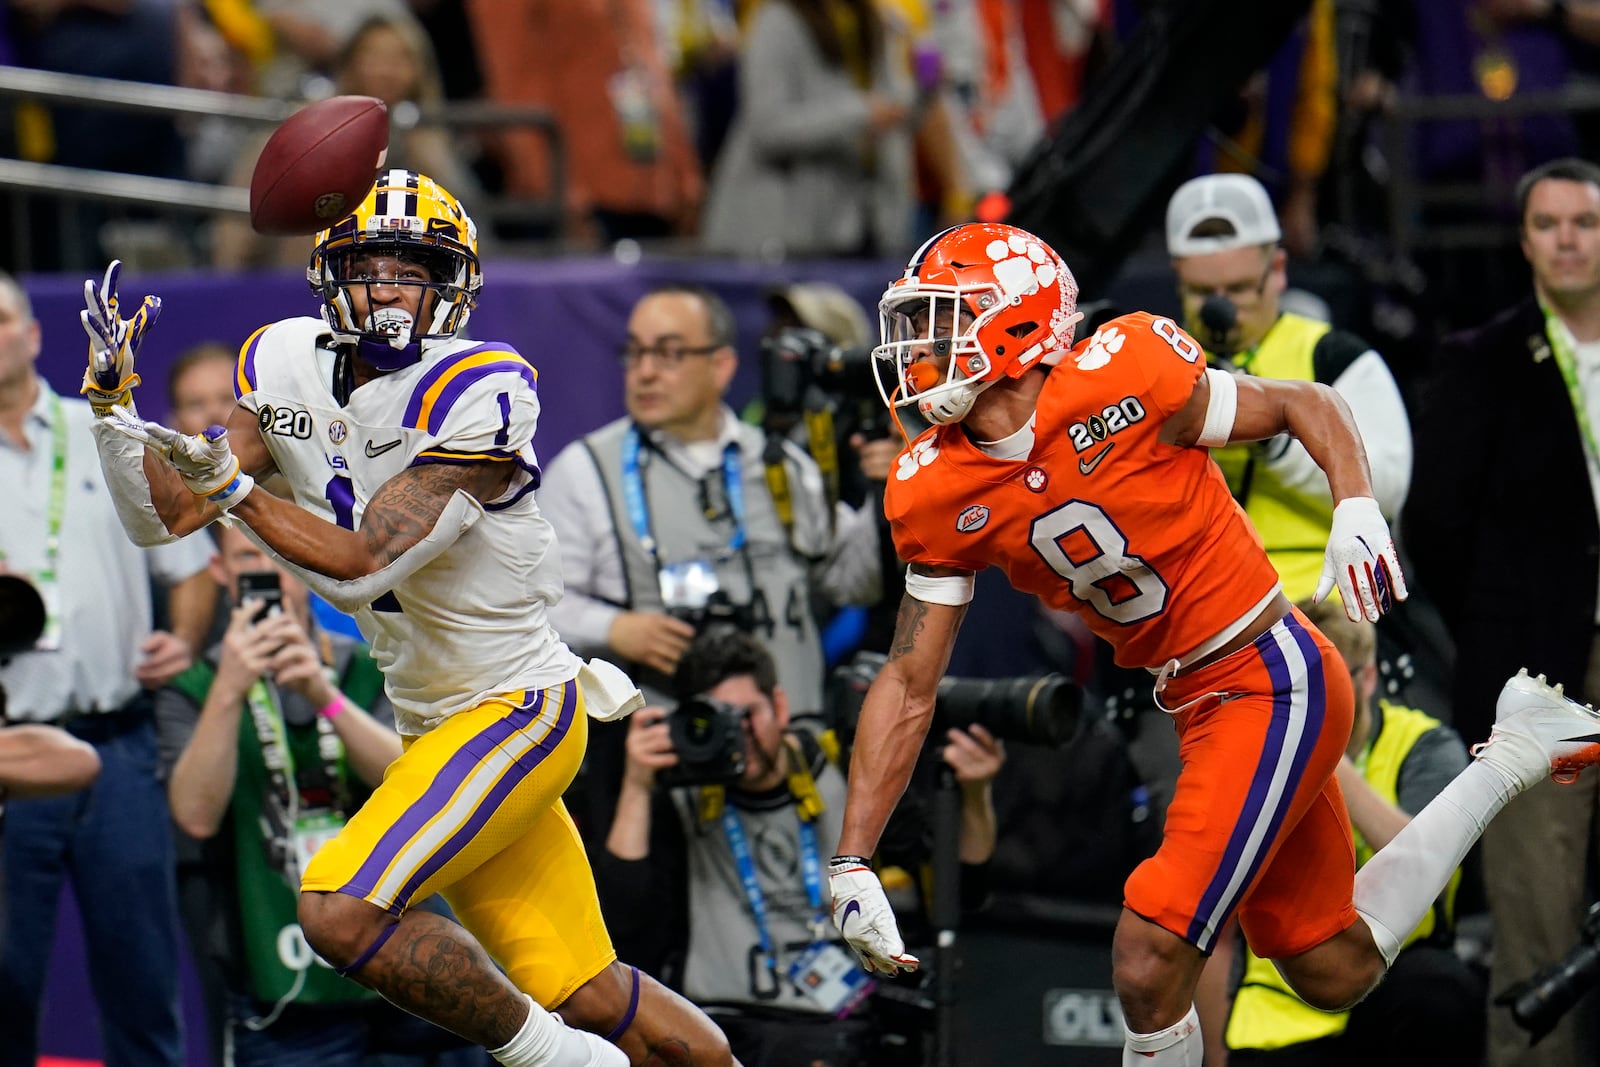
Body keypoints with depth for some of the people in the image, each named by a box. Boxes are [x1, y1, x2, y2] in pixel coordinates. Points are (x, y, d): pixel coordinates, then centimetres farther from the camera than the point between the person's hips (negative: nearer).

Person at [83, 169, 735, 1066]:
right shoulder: (293, 369, 0)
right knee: (584, 993, 11)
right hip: (436, 722, 7)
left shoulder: (477, 396, -21)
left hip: (517, 712, -7)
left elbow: (363, 565, -26)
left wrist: (231, 486, -27)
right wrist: (113, 396, -15)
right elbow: (165, 516, -2)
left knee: (342, 911, -21)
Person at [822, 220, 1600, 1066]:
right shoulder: (937, 497, -2)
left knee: (1149, 965, -16)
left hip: (1273, 683, -7)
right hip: (1194, 706, 7)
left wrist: (1357, 511, -25)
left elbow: (1307, 405, -6)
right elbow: (909, 685, 2)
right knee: (1334, 975, 18)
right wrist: (852, 862, -4)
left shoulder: (1119, 379, -19)